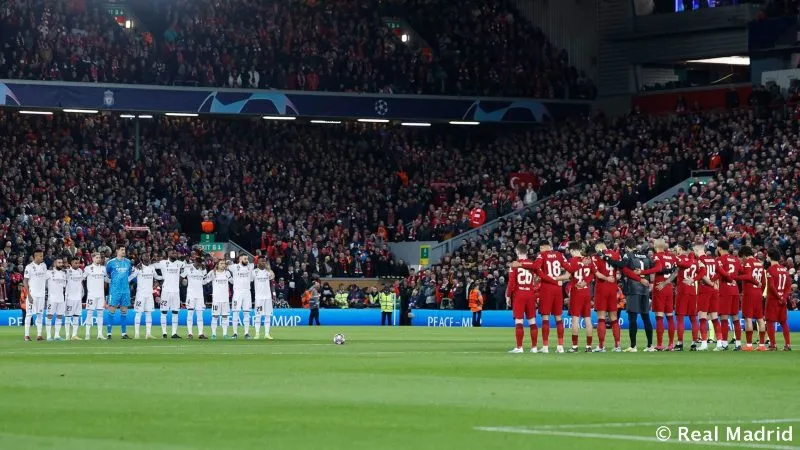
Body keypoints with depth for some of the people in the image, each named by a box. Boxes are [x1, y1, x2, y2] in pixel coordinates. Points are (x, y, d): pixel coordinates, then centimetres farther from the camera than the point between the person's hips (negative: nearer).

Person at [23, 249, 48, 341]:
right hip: (32, 294, -5)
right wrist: (29, 295, -14)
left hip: (41, 294, 5)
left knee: (40, 314, 6)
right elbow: (25, 281, -8)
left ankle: (39, 335, 8)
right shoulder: (29, 267, -8)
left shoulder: (44, 266, 9)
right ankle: (27, 335, 0)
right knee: (29, 314, -3)